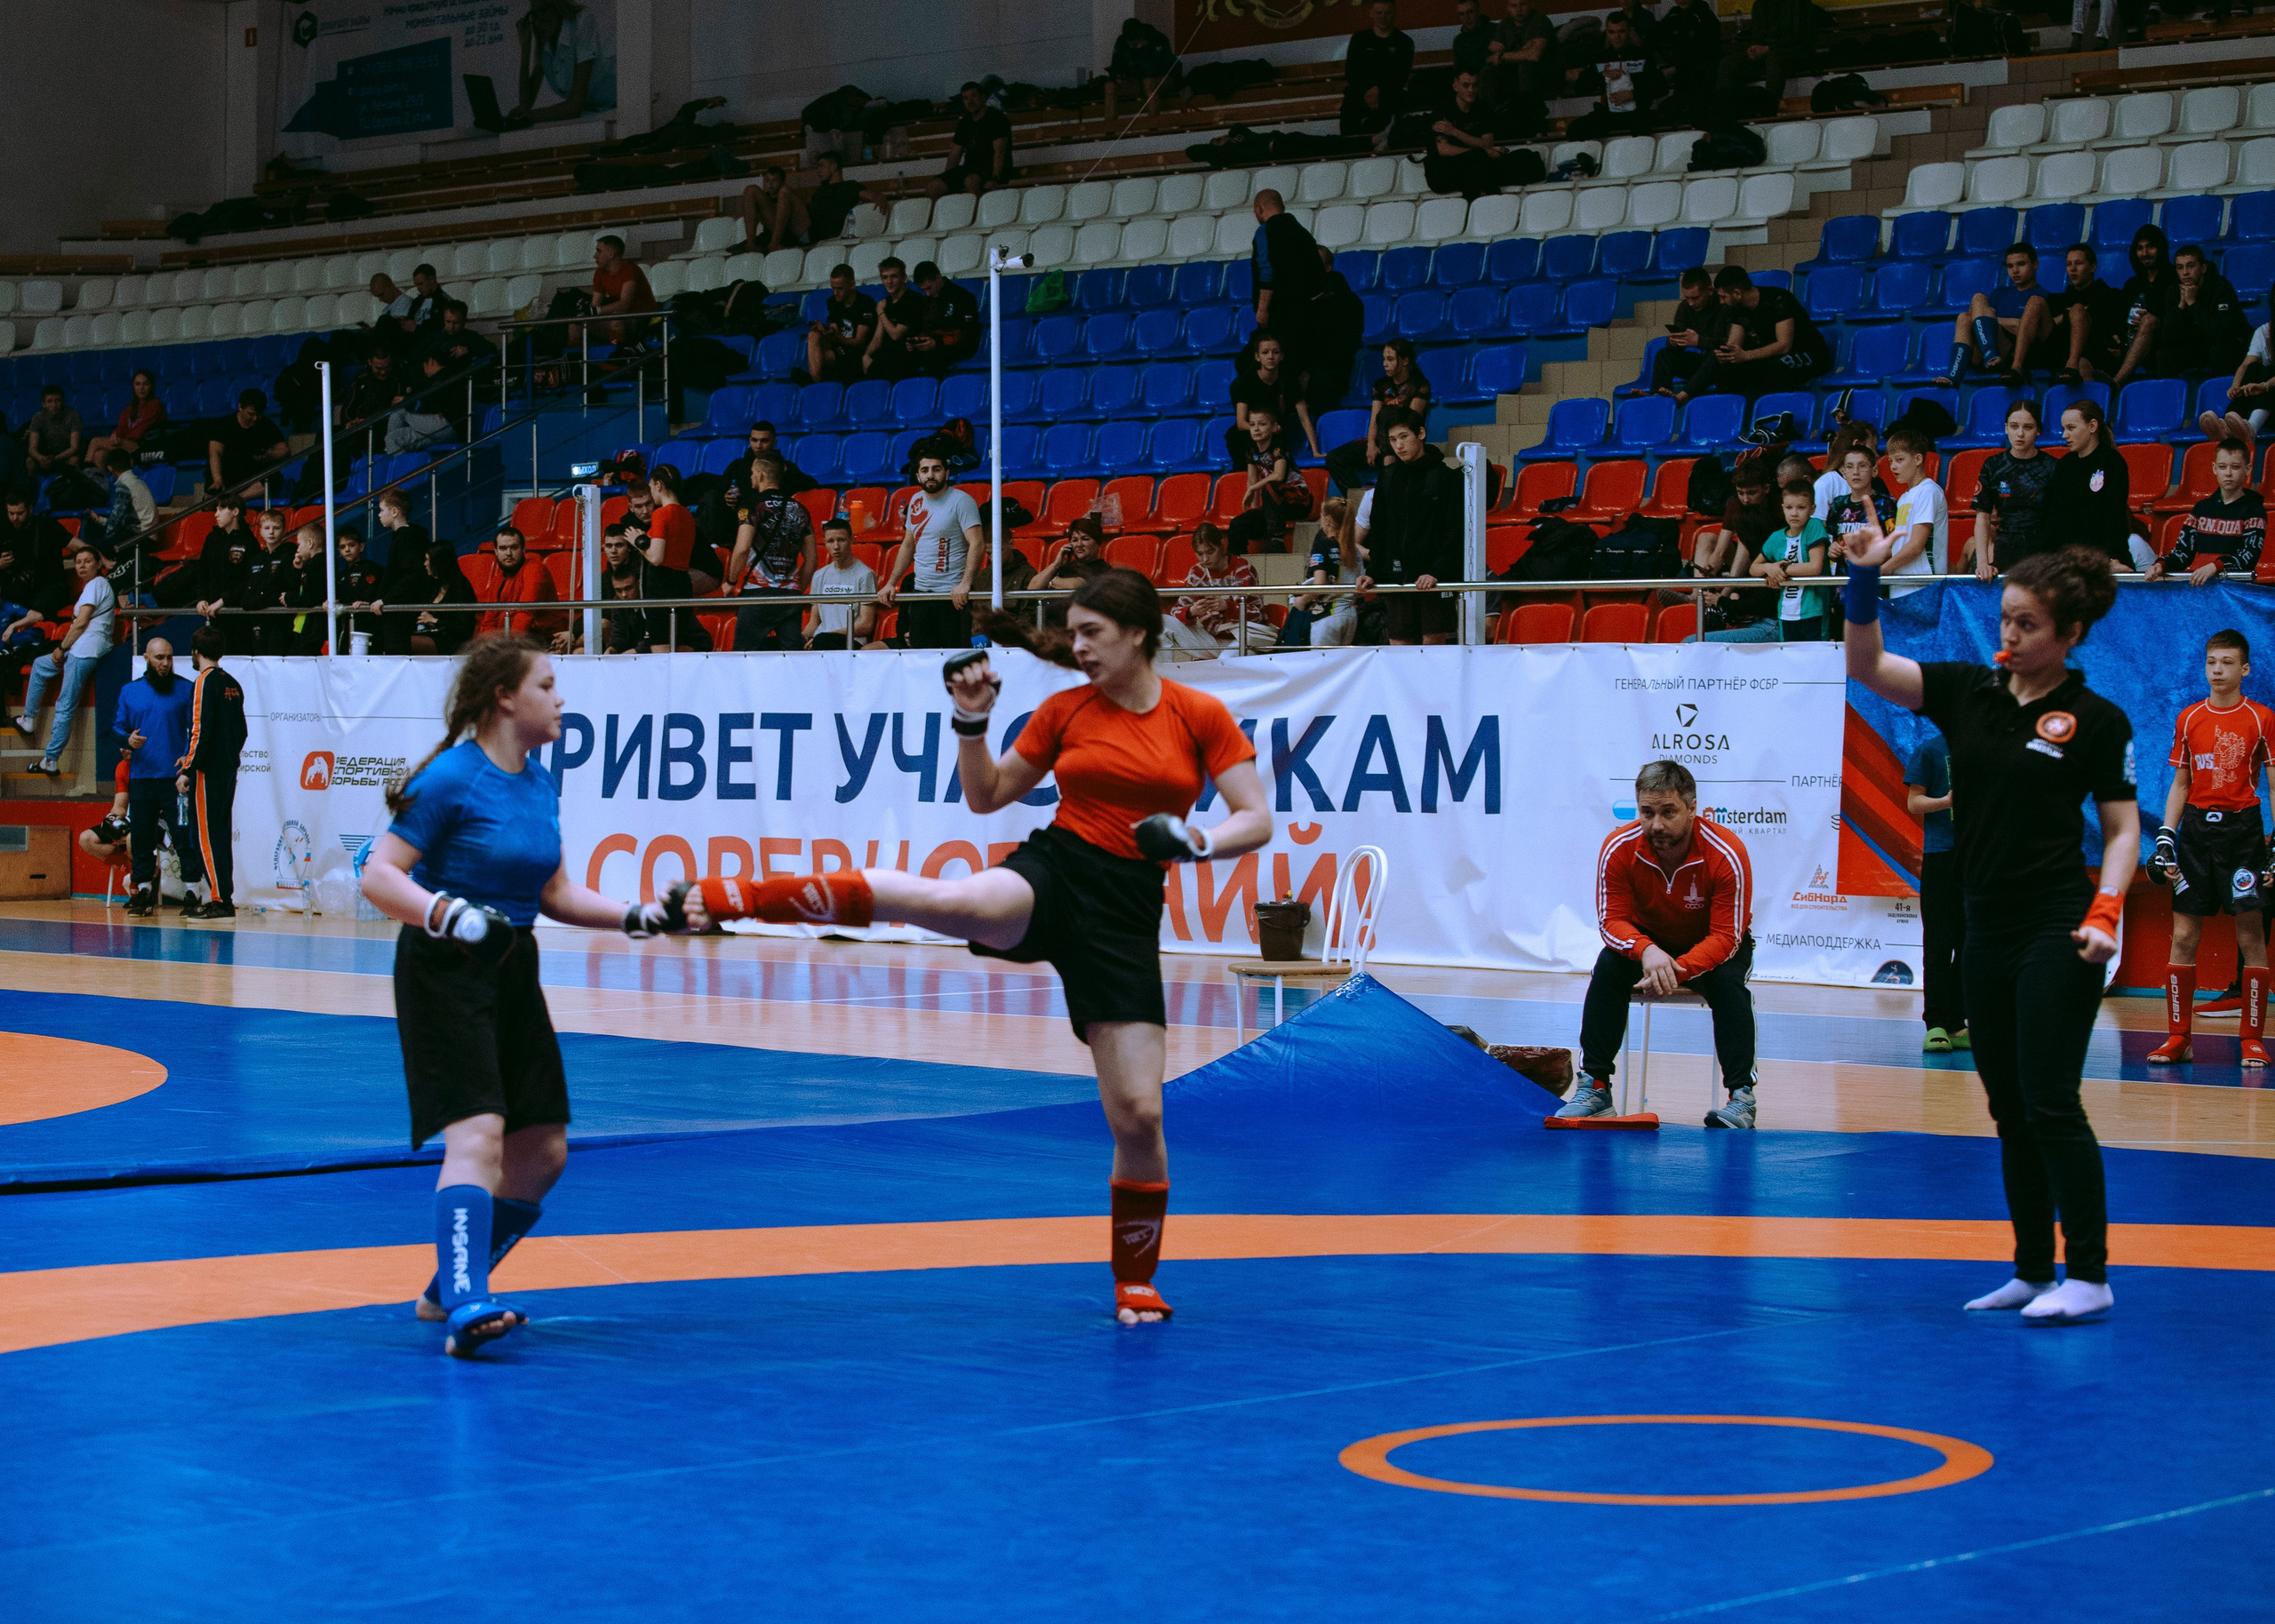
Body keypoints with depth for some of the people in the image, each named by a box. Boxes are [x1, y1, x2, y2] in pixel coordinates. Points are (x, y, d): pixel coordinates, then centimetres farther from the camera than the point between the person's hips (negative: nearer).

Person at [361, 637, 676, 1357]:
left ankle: (447, 1291, 22)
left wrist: (636, 917, 7)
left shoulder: (541, 783, 10)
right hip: (446, 971, -8)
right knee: (478, 1137, -22)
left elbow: (556, 893, 19)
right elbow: (379, 875, -16)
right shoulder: (453, 777, -14)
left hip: (514, 968, 8)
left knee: (542, 1155, 8)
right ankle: (465, 1309, -28)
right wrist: (447, 913, -31)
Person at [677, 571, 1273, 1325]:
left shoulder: (1202, 716, 1)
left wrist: (1199, 841, -18)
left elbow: (1256, 820, 1)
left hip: (1125, 911, 0)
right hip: (1050, 873, 0)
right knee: (955, 903, -35)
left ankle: (1136, 1282, 17)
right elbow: (986, 797, 16)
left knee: (1137, 1113, -4)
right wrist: (971, 723, 0)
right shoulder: (1065, 710, 7)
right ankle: (736, 897, -37)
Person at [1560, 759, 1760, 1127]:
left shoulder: (1727, 854, -29)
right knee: (1608, 968, -26)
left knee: (1728, 982, -32)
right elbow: (1612, 920, -18)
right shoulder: (1618, 849, -22)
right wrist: (1646, 951, -41)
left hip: (1711, 947, -2)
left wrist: (1677, 970, -44)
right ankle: (1595, 1086, -18)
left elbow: (1727, 937, -28)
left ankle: (1741, 1096, -24)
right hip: (1648, 940, 2)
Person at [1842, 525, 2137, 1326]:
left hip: (2056, 933, -6)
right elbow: (1867, 666, -3)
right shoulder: (1966, 690, 6)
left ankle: (2089, 1274, -4)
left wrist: (2103, 912, -16)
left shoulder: (2096, 720, -5)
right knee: (2009, 1108, 10)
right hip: (1987, 930, 6)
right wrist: (1865, 578, -17)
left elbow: (2123, 830, -1)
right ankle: (2033, 1269, 18)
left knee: (2050, 1100, -10)